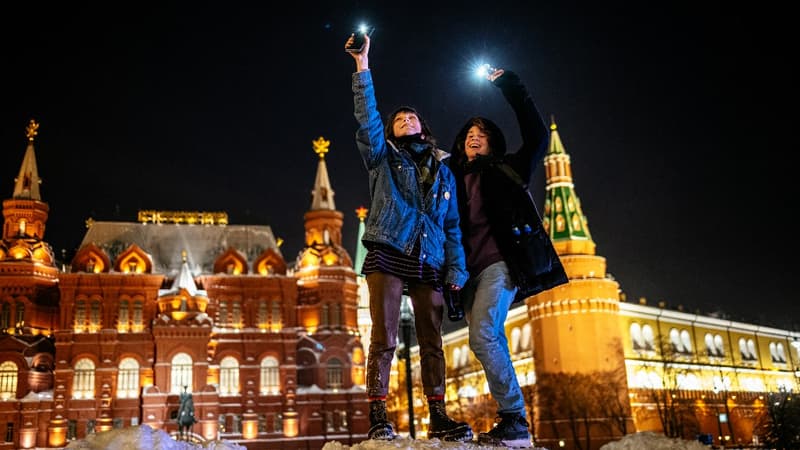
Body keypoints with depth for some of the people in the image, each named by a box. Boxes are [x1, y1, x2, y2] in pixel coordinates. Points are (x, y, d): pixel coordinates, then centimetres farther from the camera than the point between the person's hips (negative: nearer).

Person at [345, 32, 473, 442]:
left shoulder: (442, 170, 21)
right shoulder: (383, 156, 15)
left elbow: (452, 225, 16)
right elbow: (366, 117, -2)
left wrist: (456, 270, 6)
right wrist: (362, 68, -10)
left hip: (429, 264, 3)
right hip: (387, 256, -3)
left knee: (432, 342, 2)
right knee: (384, 338, -9)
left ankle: (438, 417, 7)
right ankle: (378, 417, -7)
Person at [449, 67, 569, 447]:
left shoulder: (505, 170, 11)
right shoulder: (454, 180, 22)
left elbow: (537, 136, -1)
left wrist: (510, 86, 1)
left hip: (500, 263, -5)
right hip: (471, 270, 6)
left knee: (483, 336, -21)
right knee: (491, 343, 0)